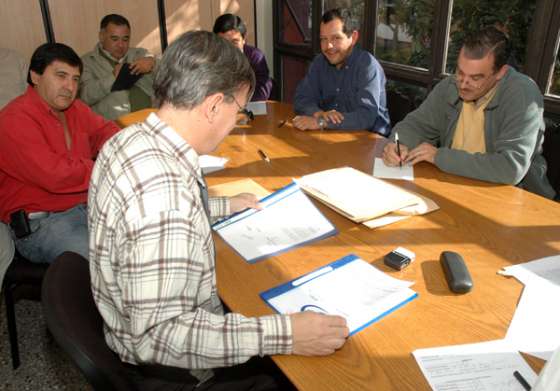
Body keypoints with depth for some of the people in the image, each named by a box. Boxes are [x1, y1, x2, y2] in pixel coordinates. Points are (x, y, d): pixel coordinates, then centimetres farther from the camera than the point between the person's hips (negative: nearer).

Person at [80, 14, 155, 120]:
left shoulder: (140, 54, 21)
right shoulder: (87, 62, 10)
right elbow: (85, 96, -4)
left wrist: (152, 63, -6)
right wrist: (112, 77, -14)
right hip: (112, 124, -3)